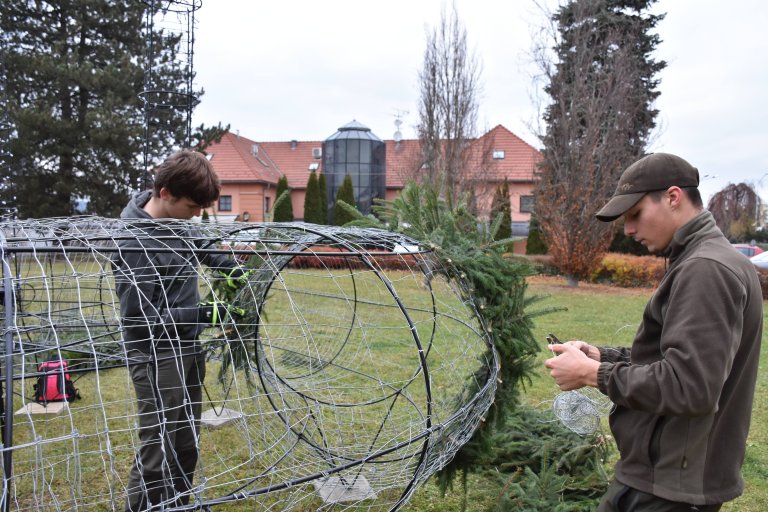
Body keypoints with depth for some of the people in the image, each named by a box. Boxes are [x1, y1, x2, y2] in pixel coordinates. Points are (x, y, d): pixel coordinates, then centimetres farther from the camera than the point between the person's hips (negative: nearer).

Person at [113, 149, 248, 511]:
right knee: (158, 450, -2)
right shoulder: (135, 244, -23)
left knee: (186, 444, 18)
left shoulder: (174, 221, 0)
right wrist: (205, 315, -24)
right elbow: (140, 318, -23)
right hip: (158, 358, -8)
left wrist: (231, 268, 6)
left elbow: (198, 247, 23)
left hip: (187, 350, 8)